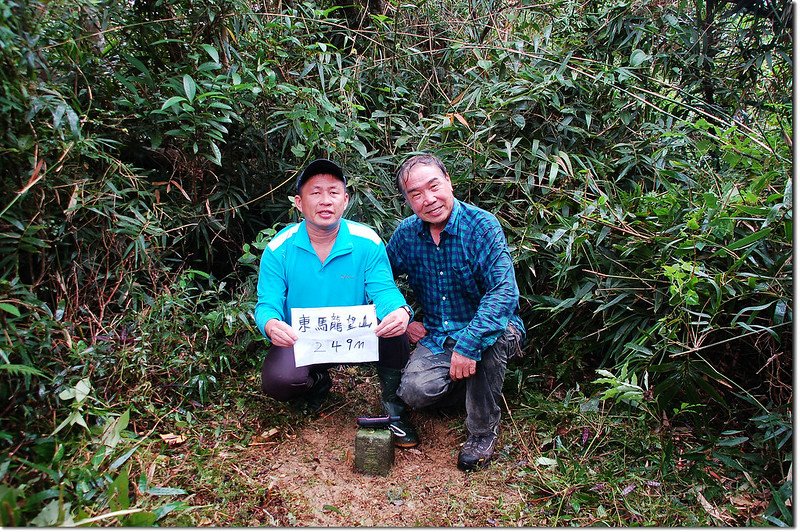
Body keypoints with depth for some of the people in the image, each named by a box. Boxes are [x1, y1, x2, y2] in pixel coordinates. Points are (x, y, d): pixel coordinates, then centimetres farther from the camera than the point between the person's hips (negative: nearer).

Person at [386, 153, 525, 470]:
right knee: (414, 392, -24)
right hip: (436, 336, 3)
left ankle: (483, 431, -13)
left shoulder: (481, 226, -17)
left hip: (490, 330, -3)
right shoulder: (406, 234, -3)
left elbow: (505, 291, -29)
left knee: (491, 334, -38)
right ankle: (461, 385, 13)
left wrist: (468, 345, -38)